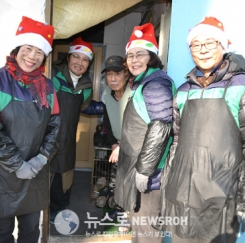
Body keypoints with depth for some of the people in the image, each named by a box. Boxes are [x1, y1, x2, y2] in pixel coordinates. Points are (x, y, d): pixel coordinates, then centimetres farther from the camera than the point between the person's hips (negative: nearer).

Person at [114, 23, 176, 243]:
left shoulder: (156, 84, -16)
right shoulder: (142, 82, 16)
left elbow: (159, 131, -23)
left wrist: (144, 169, -21)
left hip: (145, 168, -10)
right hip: (135, 164, 10)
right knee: (137, 222, 22)